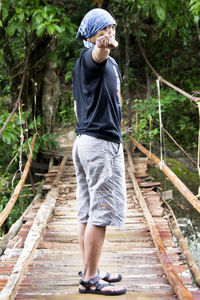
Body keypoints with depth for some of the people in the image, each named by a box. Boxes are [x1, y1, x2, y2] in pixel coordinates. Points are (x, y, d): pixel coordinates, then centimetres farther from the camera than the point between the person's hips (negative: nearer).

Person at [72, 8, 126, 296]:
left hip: (84, 140, 10)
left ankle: (90, 271, 21)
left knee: (87, 212, 12)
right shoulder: (91, 56, -9)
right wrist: (105, 44, -58)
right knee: (102, 211, -7)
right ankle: (90, 279, -4)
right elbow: (98, 52, -35)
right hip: (102, 142, -10)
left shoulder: (82, 65, 20)